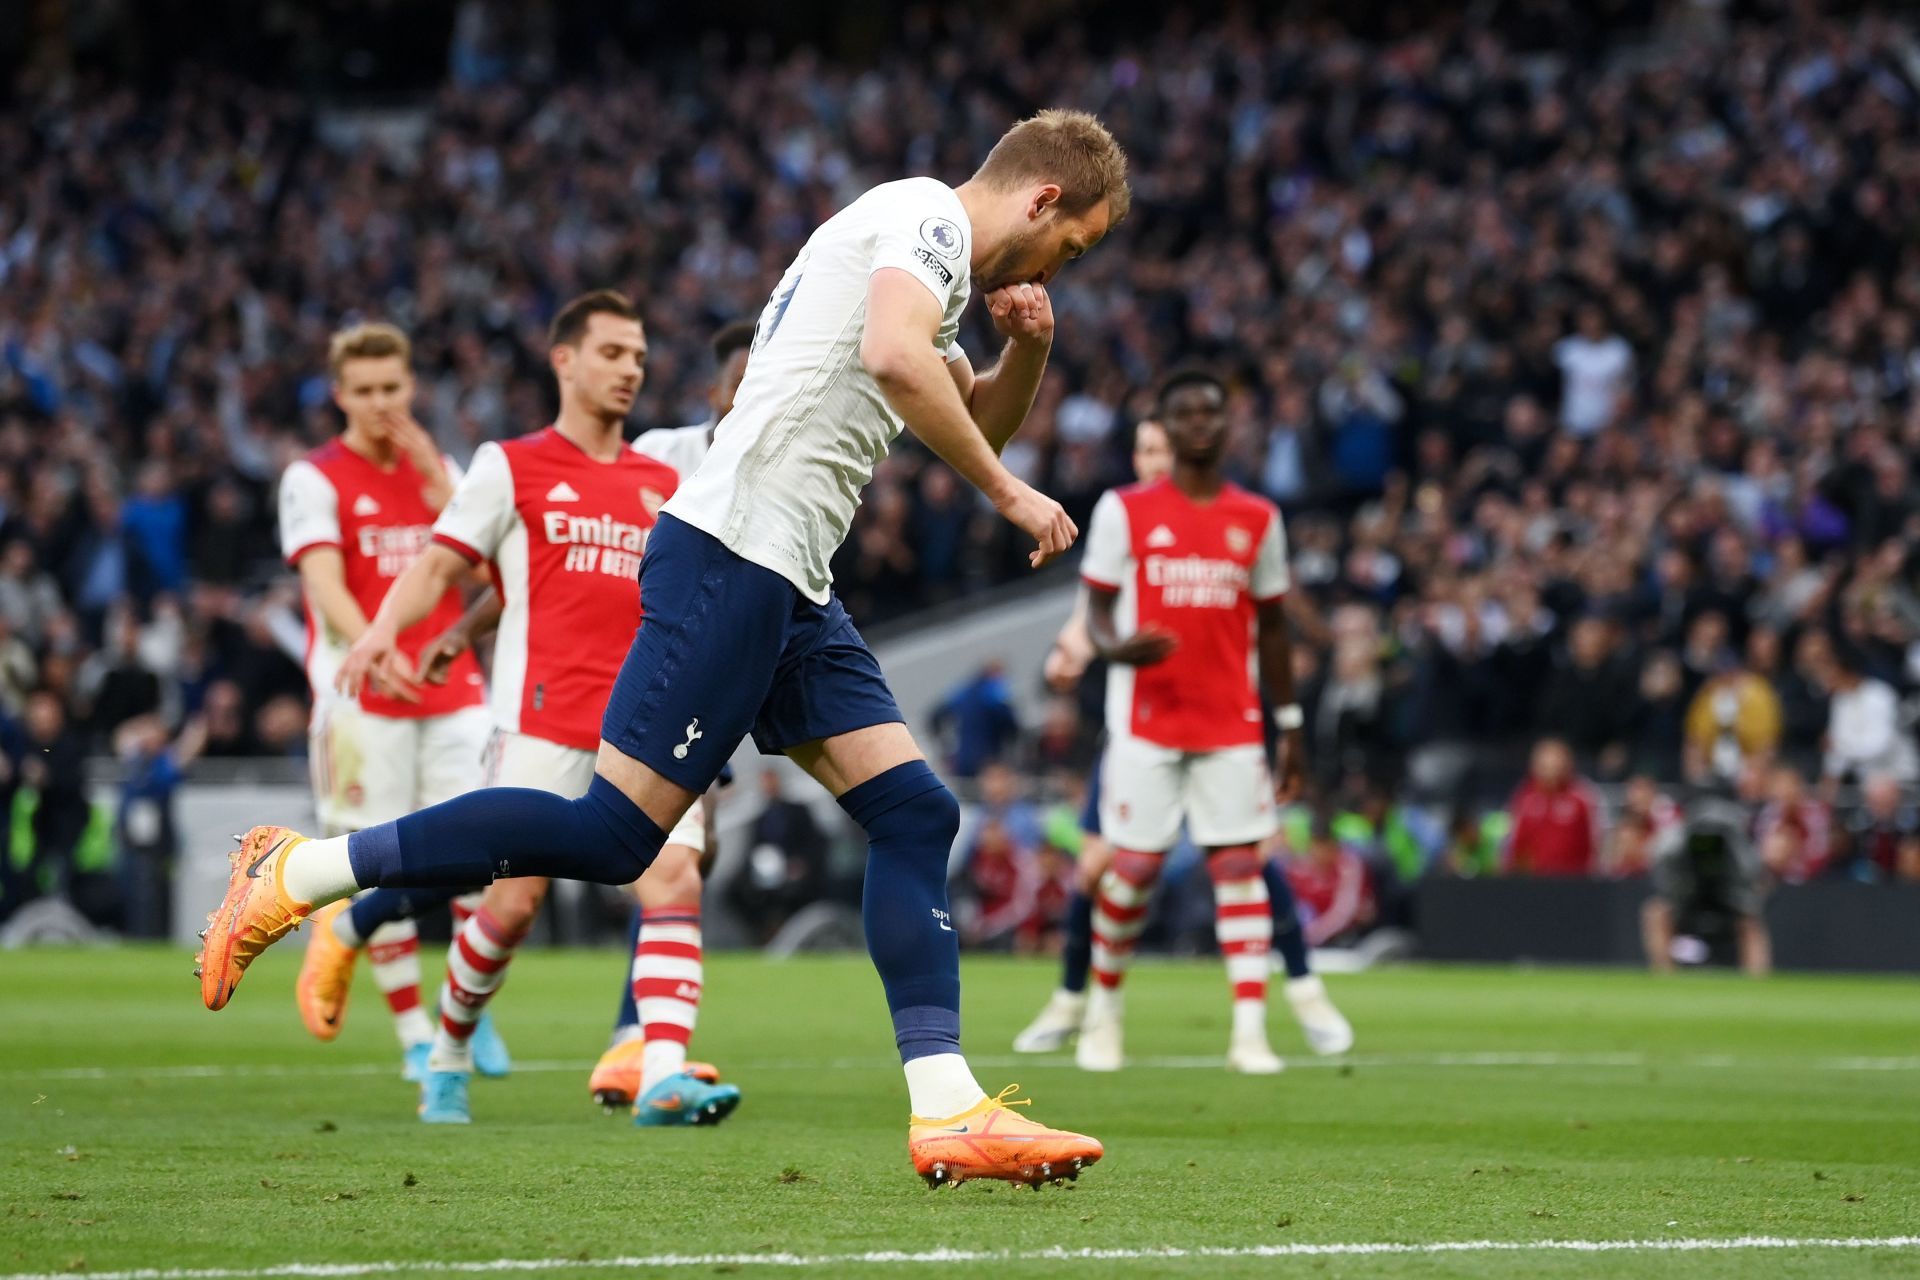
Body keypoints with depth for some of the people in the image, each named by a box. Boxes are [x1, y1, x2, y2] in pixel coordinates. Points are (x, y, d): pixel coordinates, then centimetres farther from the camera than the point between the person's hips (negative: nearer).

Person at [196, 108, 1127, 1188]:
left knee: (914, 813, 1)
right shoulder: (927, 215, -5)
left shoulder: (932, 253, 24)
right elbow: (892, 358, -25)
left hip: (789, 589, 10)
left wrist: (1027, 350, 17)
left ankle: (948, 1111, -3)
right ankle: (293, 876, -4)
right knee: (613, 834, -12)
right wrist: (1011, 495, -16)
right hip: (732, 558, -10)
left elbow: (977, 420, 38)